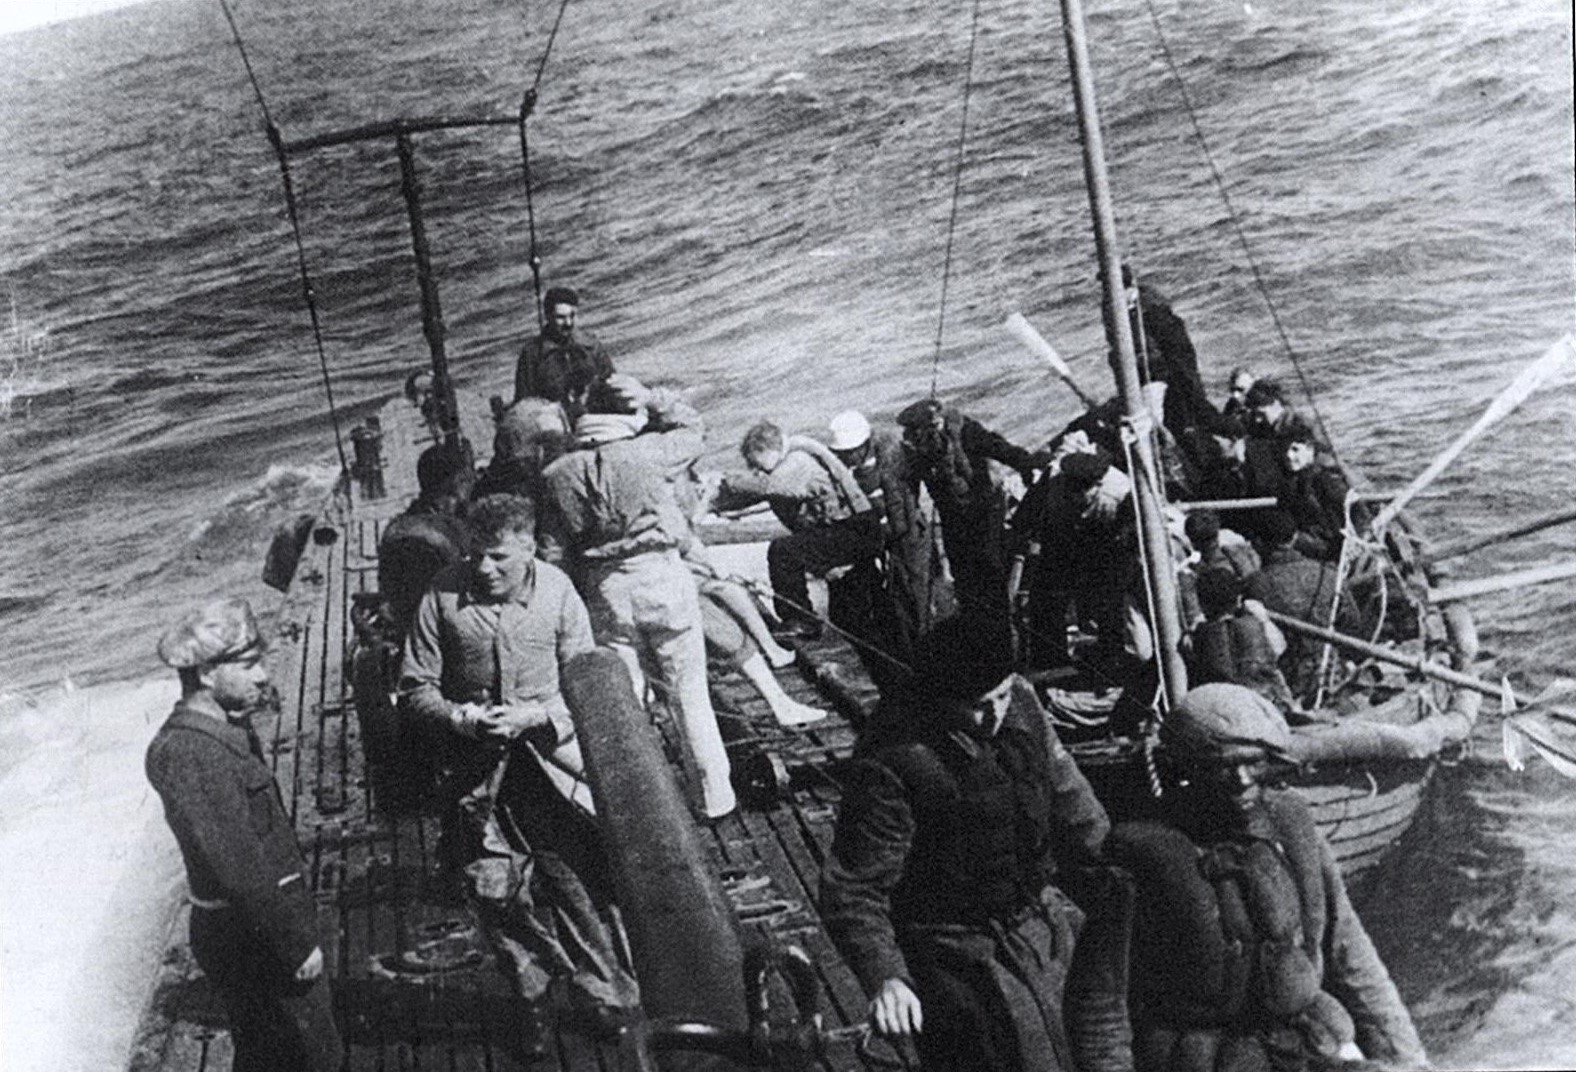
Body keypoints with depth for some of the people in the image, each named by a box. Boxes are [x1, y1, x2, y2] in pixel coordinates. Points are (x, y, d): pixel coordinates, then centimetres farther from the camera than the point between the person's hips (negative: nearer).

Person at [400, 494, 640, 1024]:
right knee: (493, 886, 2)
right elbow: (416, 688, -1)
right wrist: (462, 718, -18)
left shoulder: (556, 591, -6)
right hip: (478, 763, 1)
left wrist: (533, 716, -16)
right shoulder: (443, 596, -7)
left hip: (551, 750, -1)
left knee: (574, 872, -5)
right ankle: (534, 988, 25)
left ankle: (603, 991, 14)